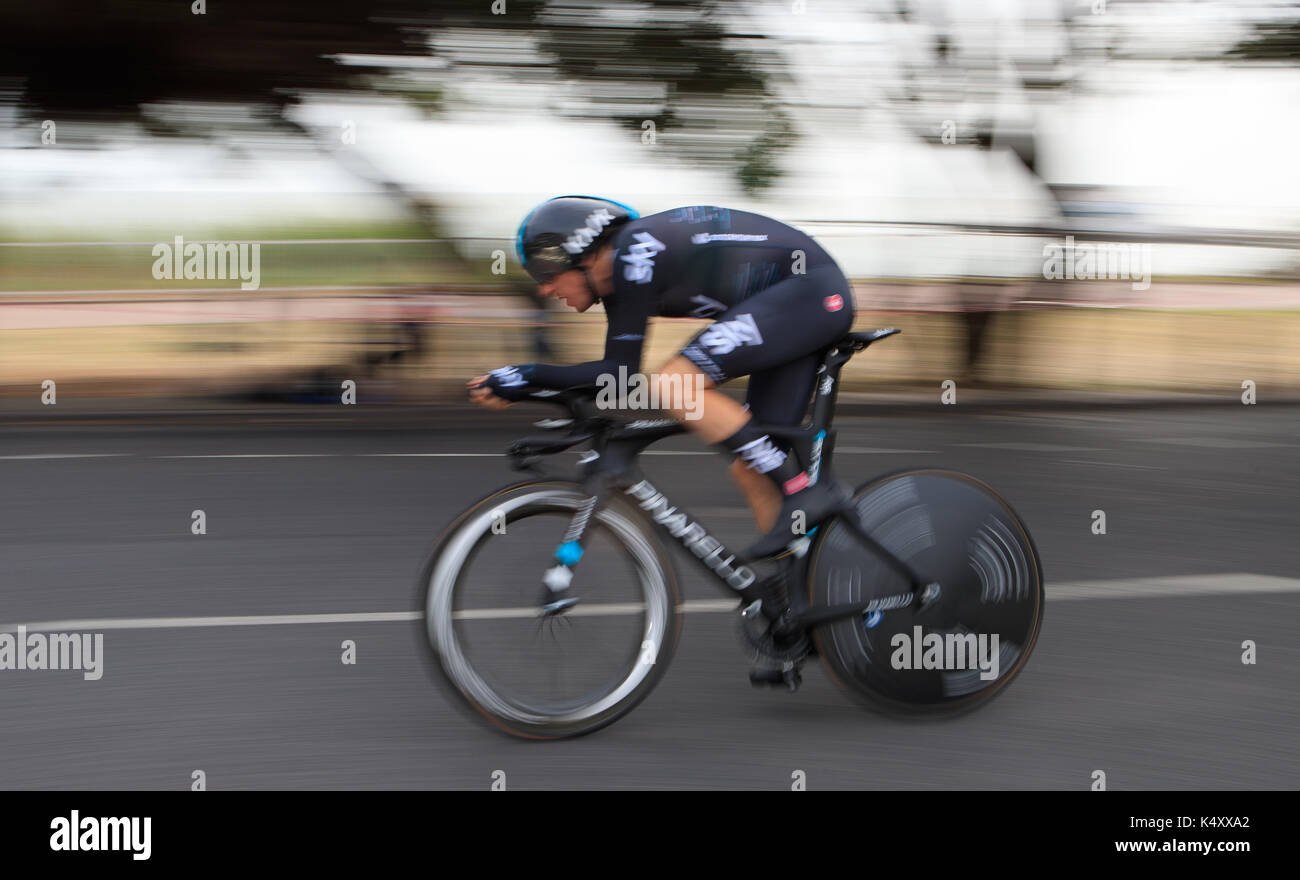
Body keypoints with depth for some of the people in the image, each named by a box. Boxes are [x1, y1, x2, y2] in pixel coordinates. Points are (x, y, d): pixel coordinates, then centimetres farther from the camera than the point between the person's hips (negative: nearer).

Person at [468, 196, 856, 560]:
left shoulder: (636, 252, -17)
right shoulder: (620, 277, 12)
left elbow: (621, 373, -19)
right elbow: (612, 375, 15)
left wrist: (529, 375, -16)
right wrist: (518, 385, 6)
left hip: (813, 292, -10)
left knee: (674, 386, -21)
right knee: (751, 471, 5)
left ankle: (807, 492, -18)